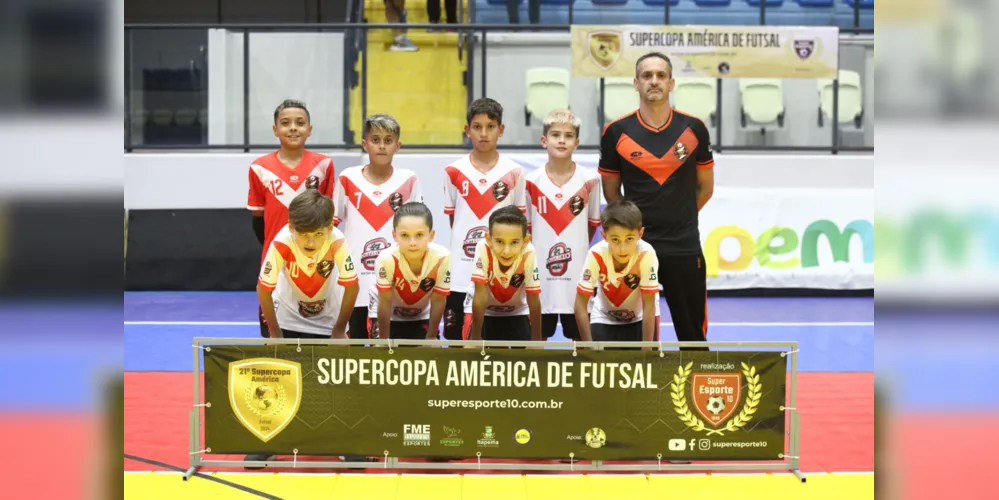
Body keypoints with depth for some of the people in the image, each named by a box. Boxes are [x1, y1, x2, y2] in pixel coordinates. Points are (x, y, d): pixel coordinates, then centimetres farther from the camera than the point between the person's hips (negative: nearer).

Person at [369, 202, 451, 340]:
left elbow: (438, 301, -17)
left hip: (422, 315, 2)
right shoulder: (387, 259, -37)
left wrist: (431, 337, -8)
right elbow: (384, 303, -24)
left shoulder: (441, 257, -32)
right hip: (388, 315, -2)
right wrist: (384, 339, -15)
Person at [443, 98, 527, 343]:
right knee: (455, 335, 7)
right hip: (460, 269, 1)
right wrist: (464, 241, 2)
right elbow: (451, 219, 9)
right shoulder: (454, 172, 1)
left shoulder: (514, 173, 0)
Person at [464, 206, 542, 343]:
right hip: (483, 310, -1)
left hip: (517, 311, 1)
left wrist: (536, 341, -15)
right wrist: (475, 338, -23)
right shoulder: (483, 249, -35)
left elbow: (534, 301, -22)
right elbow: (480, 297, -29)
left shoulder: (528, 253, -32)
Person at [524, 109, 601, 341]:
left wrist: (578, 250, 11)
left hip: (576, 272, 0)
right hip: (541, 272, 0)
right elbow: (526, 227, 6)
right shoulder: (532, 182, -2)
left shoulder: (589, 180, -3)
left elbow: (592, 224, 9)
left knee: (582, 336, 8)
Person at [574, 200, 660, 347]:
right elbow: (580, 304, -23)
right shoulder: (596, 255, -30)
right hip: (604, 319, 1)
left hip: (639, 319, -1)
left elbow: (649, 305, -26)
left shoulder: (646, 254, -33)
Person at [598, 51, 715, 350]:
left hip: (685, 247, 1)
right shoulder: (616, 132, -3)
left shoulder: (694, 129, 0)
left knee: (693, 334, 8)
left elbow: (705, 188, 10)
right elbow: (611, 192, 7)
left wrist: (677, 218, 8)